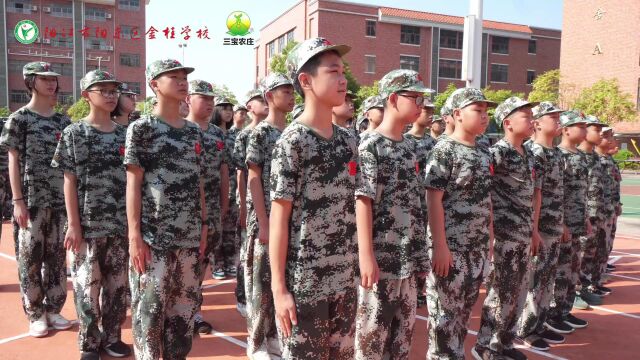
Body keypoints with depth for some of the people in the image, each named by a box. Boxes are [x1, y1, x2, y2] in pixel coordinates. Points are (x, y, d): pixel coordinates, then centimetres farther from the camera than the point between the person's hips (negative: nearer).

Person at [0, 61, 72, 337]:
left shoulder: (63, 121, 11)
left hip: (60, 199, 4)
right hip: (31, 200, -4)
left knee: (57, 256, 9)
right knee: (30, 256, 3)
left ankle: (53, 309, 21)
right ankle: (35, 314, 15)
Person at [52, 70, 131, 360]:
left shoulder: (125, 134, 8)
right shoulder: (74, 134, -1)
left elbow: (132, 180, 9)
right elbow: (70, 182, -4)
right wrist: (74, 224, -9)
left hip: (121, 224, 3)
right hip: (88, 224, -3)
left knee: (118, 283, 10)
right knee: (87, 284, 4)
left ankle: (112, 336, 27)